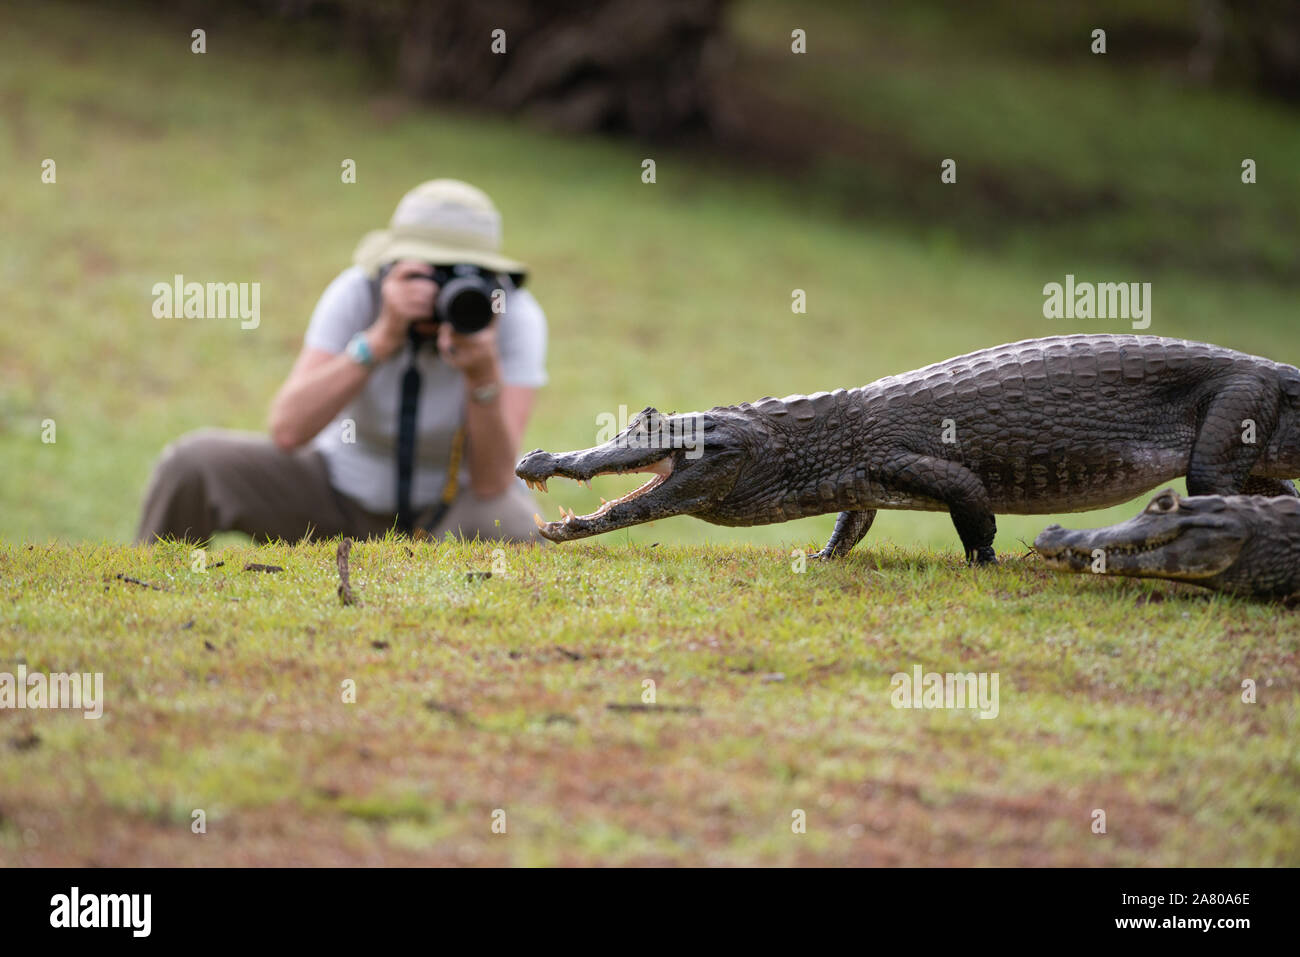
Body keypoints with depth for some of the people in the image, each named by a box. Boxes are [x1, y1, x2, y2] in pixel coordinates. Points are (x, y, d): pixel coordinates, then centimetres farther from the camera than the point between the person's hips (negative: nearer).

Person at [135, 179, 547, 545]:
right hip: (340, 496, 1)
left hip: (448, 510, -1)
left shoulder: (515, 315, -23)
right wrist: (383, 336, -41)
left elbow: (493, 483, -29)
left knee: (509, 526, -36)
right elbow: (287, 430, -33)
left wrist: (483, 373, -44)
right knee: (192, 463, -20)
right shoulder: (359, 291, -21)